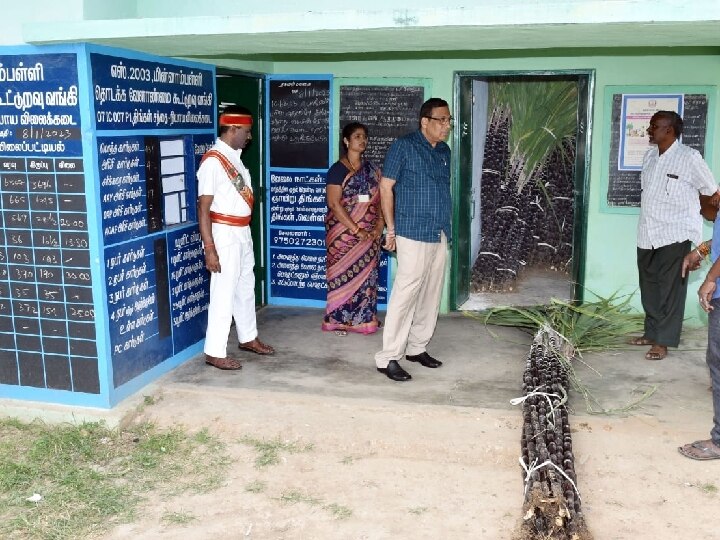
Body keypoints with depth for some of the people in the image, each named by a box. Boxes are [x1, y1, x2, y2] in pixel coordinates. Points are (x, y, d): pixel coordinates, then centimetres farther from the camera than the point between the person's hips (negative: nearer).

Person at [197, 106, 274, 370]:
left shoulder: (235, 156, 10)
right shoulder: (213, 161, -18)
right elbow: (203, 207, -20)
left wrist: (244, 233, 18)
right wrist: (209, 248, -23)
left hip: (242, 232, 9)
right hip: (224, 233, -9)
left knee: (246, 287, 20)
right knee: (224, 293, -3)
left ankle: (248, 337, 36)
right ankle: (215, 352, 7)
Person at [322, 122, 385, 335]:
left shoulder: (371, 169, 12)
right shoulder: (337, 169, -5)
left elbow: (379, 199, 11)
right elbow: (334, 203, -12)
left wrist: (379, 225, -6)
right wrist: (356, 230, -16)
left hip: (369, 234, 5)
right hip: (344, 232, -5)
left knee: (367, 275, 7)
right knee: (343, 275, -1)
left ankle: (365, 318, 17)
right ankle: (339, 320, 11)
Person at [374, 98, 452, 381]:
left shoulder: (444, 151, 13)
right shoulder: (404, 146, -7)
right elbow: (386, 187, -7)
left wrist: (446, 228, 16)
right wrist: (391, 229, -9)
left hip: (440, 235, 7)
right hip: (414, 234, -7)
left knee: (431, 294, 11)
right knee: (405, 293, -9)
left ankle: (417, 347, 24)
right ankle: (388, 357, -3)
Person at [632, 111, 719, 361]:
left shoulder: (689, 158, -11)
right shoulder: (649, 156, 8)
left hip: (674, 236, -7)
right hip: (647, 234, 7)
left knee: (669, 289, 0)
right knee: (649, 288, 15)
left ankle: (663, 341, 7)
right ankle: (651, 332, 29)